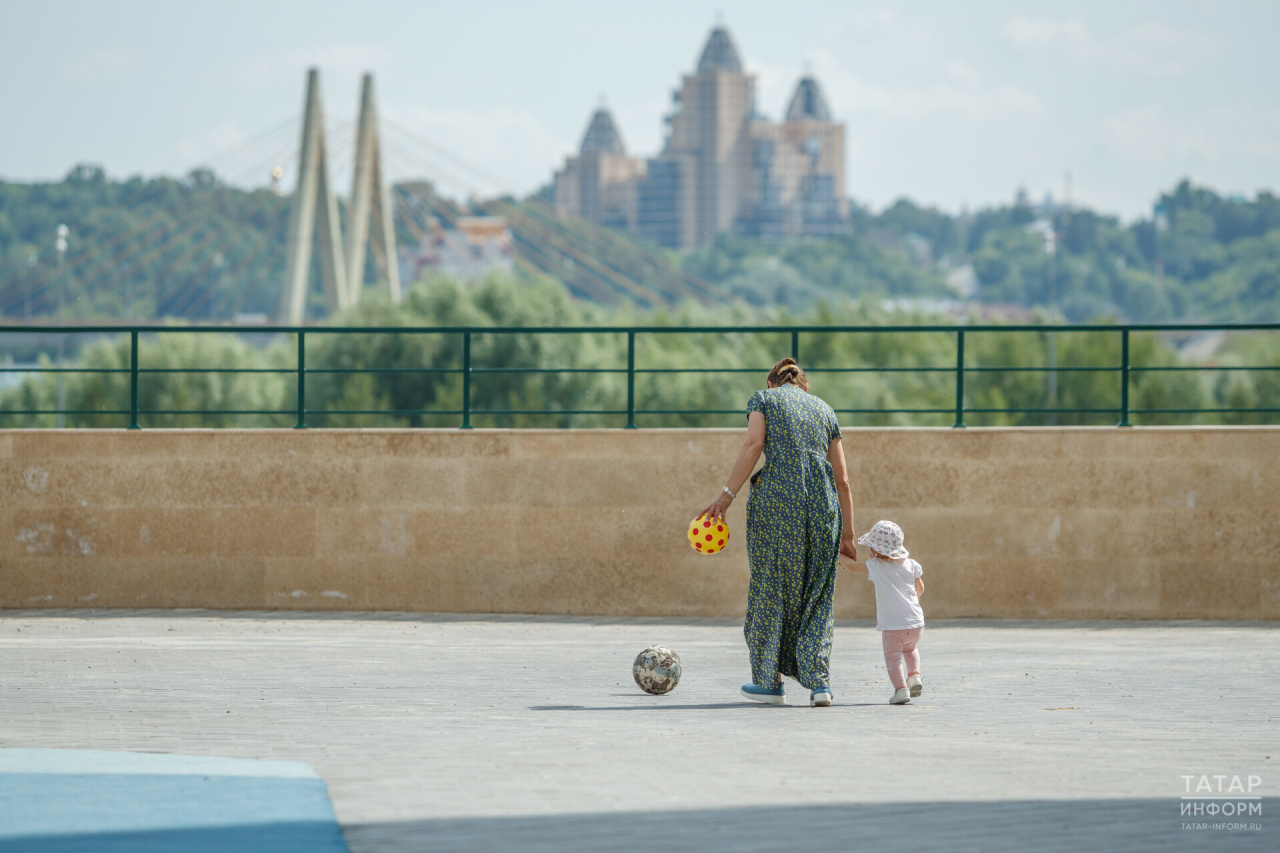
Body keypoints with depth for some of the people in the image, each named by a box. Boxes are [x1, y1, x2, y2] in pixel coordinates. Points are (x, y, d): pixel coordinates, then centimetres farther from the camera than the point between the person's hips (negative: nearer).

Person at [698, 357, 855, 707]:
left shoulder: (763, 399, 12)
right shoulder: (825, 410, 22)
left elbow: (754, 445, -7)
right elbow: (843, 480, 17)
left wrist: (726, 495, -7)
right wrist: (847, 533, 20)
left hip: (777, 498, -3)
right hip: (823, 503, 3)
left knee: (770, 587, 8)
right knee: (816, 596, 9)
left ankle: (769, 681, 13)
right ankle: (818, 682, -1)